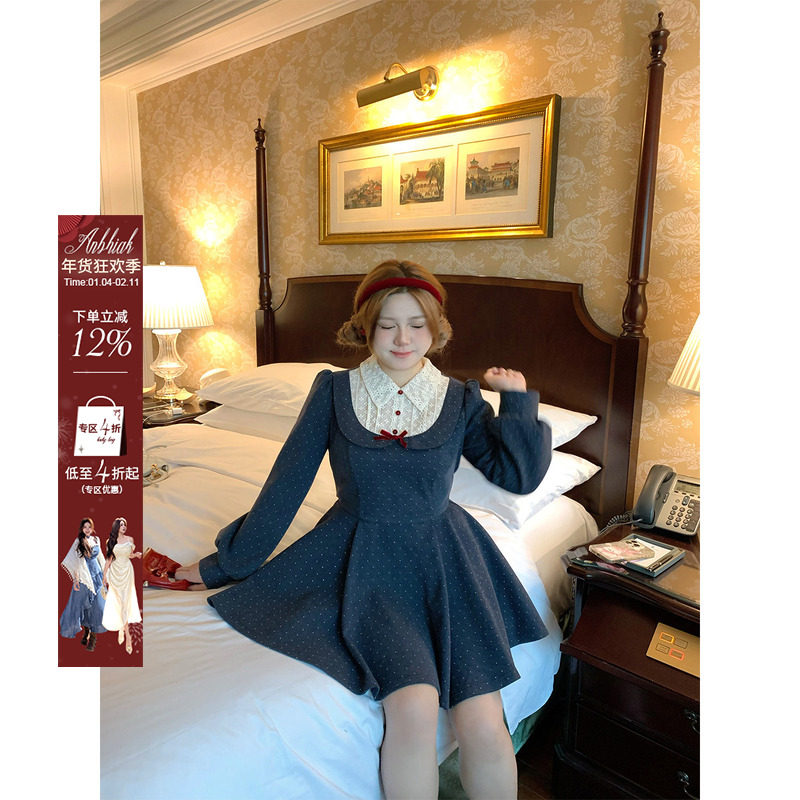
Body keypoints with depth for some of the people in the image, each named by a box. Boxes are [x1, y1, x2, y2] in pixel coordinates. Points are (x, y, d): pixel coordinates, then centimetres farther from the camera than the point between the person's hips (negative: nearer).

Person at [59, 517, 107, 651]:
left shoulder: (96, 539, 7)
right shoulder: (78, 542, -6)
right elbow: (75, 562, -9)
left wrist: (104, 573, 17)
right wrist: (75, 579, -14)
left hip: (97, 575, 3)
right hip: (84, 577, -3)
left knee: (98, 605, -2)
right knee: (83, 604, 4)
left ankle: (93, 636, 6)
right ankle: (86, 631, 23)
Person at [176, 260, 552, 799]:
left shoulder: (460, 400, 1)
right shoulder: (335, 391, -1)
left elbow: (520, 477, 3)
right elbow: (286, 483, 3)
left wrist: (518, 401, -8)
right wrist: (226, 563, 7)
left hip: (443, 558, 2)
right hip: (364, 558, -1)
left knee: (484, 727, -12)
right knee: (414, 705, -24)